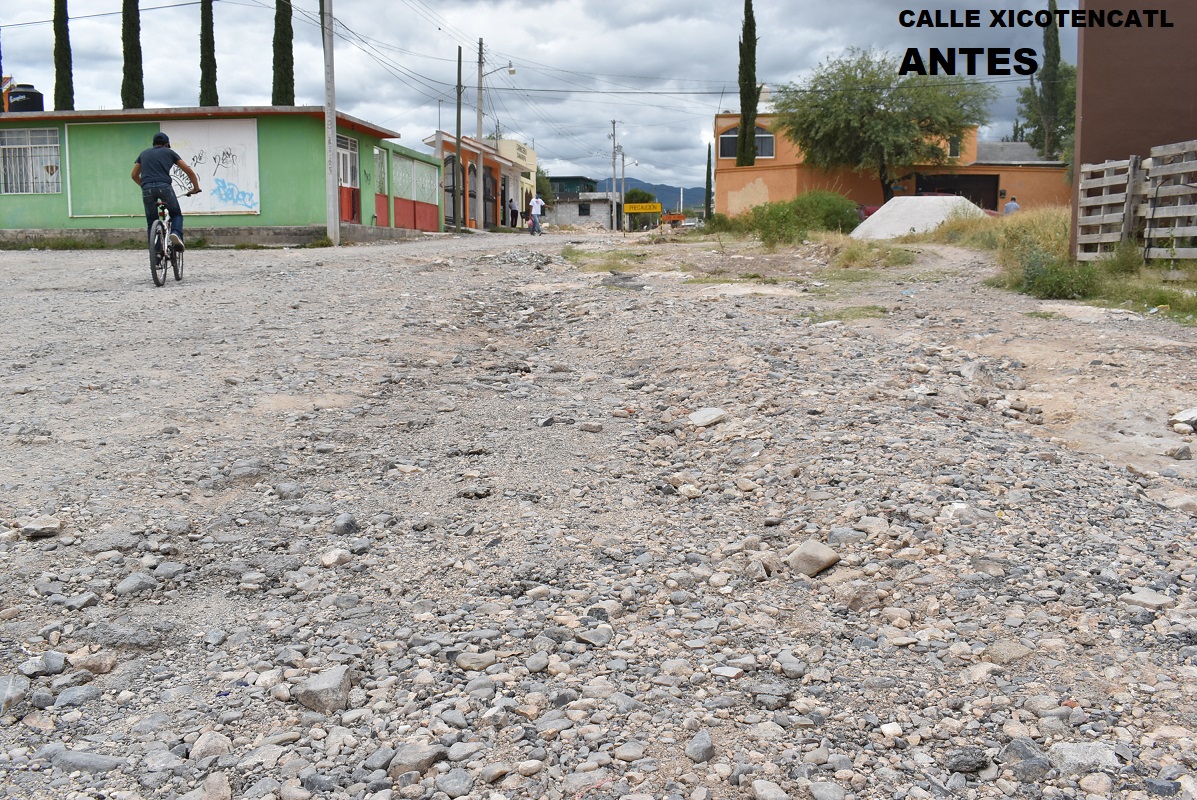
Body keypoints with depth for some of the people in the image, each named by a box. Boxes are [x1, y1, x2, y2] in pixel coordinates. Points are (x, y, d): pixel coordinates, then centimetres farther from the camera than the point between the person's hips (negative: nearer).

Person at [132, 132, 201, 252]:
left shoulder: (144, 153, 26)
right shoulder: (169, 152, 20)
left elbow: (134, 175, 30)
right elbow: (189, 171, 16)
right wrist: (196, 187, 27)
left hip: (147, 188, 2)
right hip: (164, 186, -2)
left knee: (151, 221, 14)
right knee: (176, 214, 17)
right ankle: (176, 233, -12)